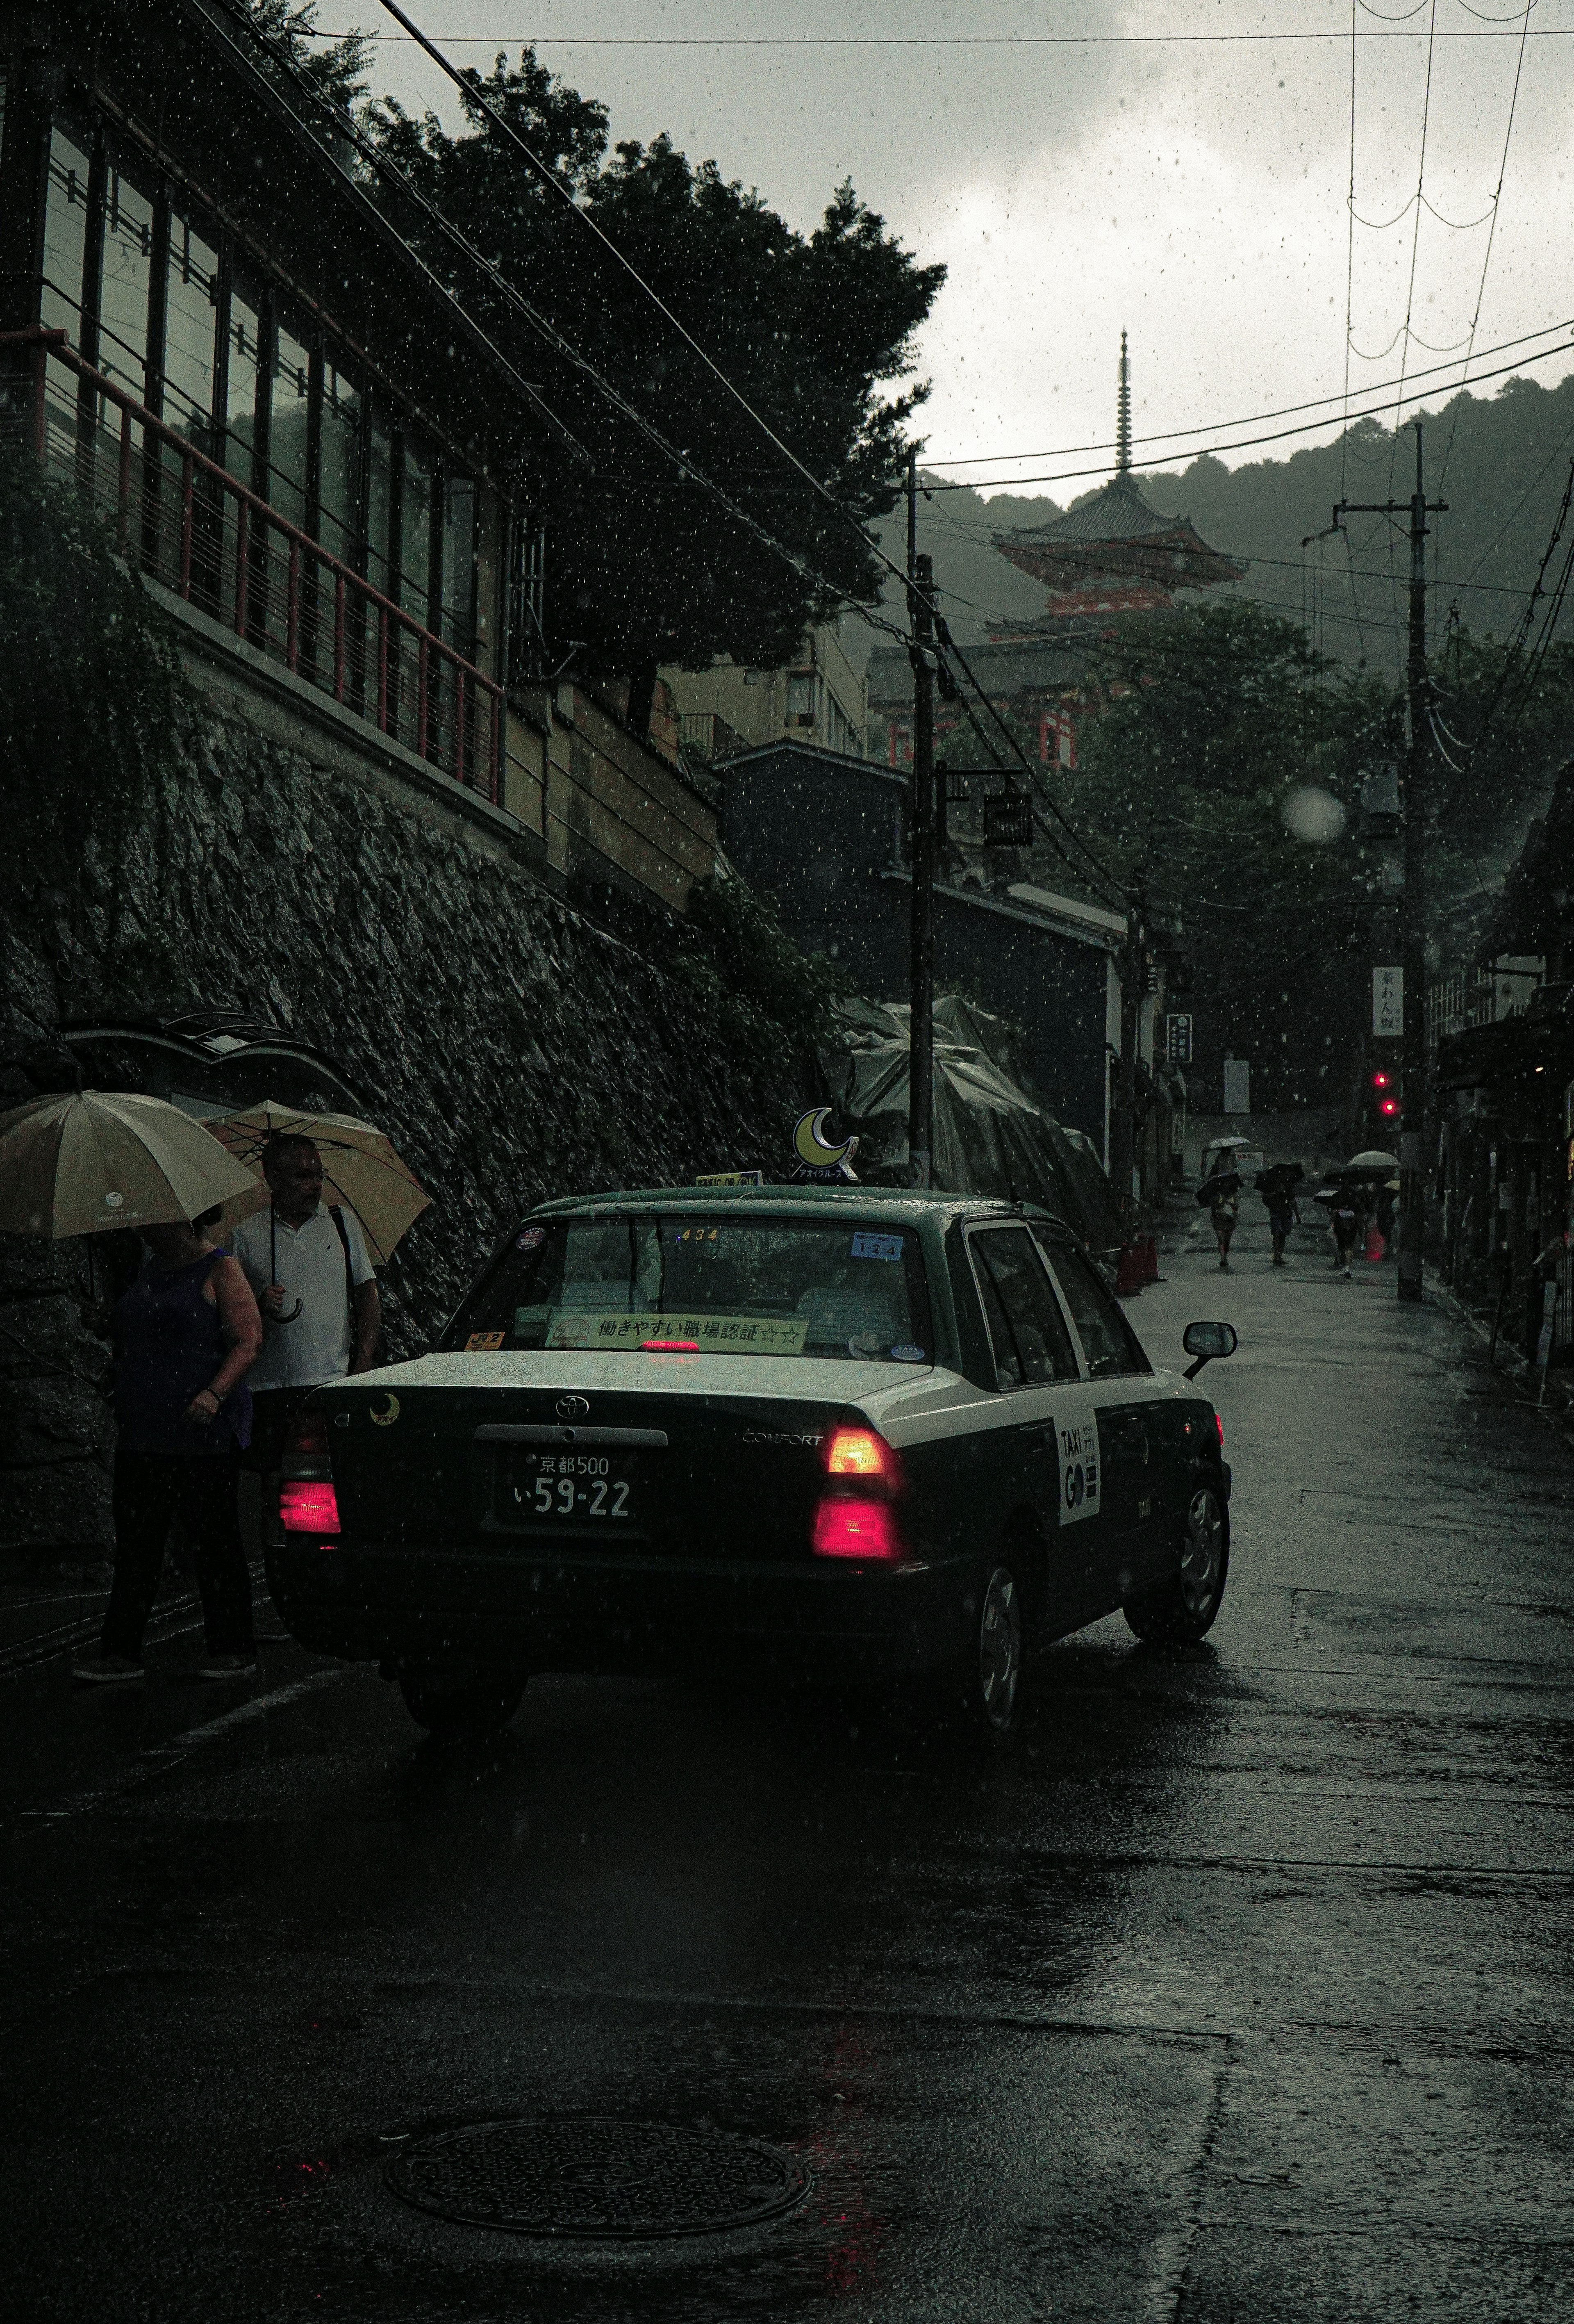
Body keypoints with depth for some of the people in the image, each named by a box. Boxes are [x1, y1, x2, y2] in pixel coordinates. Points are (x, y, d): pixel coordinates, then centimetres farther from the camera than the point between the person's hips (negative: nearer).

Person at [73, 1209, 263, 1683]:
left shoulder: (220, 1271, -7)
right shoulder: (152, 1270, 18)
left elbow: (249, 1341, -15)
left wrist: (215, 1394, -25)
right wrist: (105, 1322, 13)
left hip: (202, 1438, -8)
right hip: (141, 1438, 8)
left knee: (214, 1542, -2)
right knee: (135, 1544, 7)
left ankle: (235, 1651, 7)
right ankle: (121, 1652, 11)